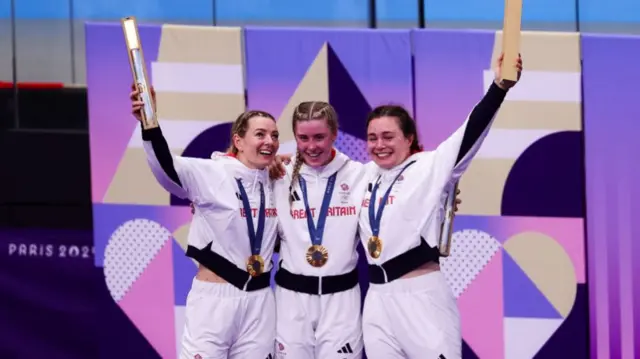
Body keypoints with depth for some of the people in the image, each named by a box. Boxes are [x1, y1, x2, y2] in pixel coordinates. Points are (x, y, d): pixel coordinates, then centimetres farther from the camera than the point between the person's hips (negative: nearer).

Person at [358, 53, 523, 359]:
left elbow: (470, 133, -17)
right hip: (378, 300, 6)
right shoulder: (366, 175, 14)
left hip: (422, 298, -6)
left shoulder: (429, 168, -4)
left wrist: (500, 86, -29)